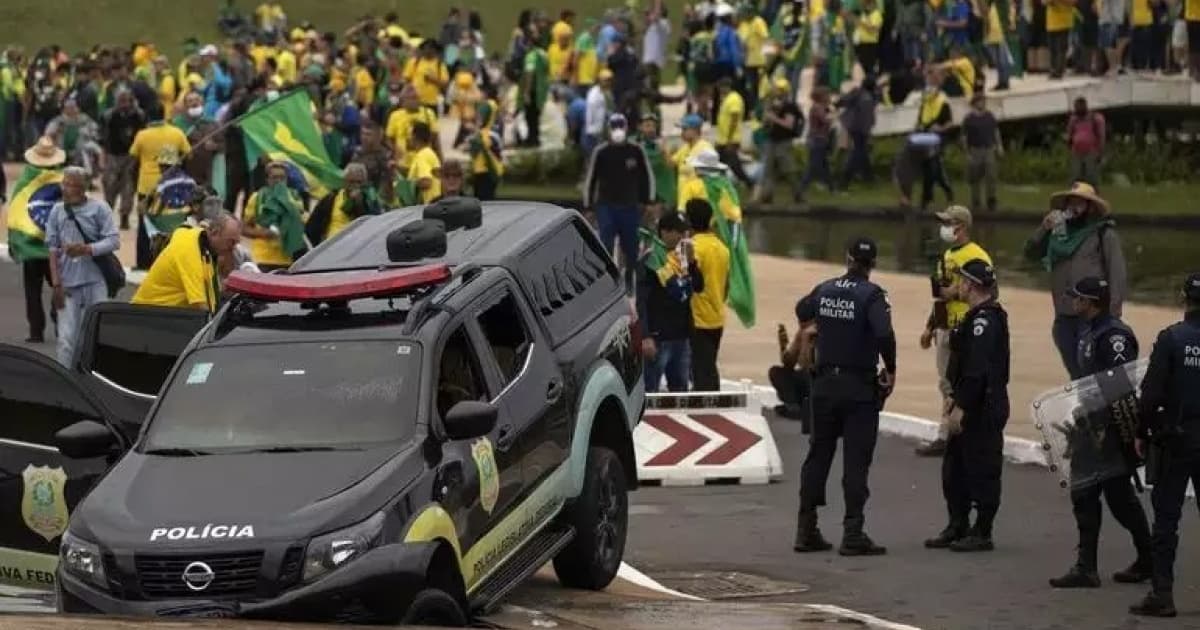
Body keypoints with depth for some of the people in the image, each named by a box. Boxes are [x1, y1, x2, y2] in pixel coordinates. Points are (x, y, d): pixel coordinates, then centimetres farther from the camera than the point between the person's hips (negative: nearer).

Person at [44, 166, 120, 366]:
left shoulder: (99, 209, -1)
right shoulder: (57, 211, 5)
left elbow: (114, 241, -5)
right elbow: (53, 249, 5)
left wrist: (86, 249, -19)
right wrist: (56, 283, -1)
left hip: (95, 281, -1)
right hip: (68, 284, 1)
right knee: (67, 338, -2)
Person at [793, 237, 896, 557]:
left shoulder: (825, 290, 4)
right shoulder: (871, 295, -13)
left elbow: (802, 311, 26)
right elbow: (884, 334, -28)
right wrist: (891, 370, -12)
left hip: (825, 384, 5)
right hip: (860, 387, -5)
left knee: (818, 456, 13)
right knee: (856, 462, -2)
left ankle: (806, 530, 14)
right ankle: (853, 535, -3)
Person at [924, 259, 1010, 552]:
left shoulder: (984, 319, -19)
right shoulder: (977, 317, 15)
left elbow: (977, 369, -24)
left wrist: (961, 407, -23)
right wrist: (955, 397, 18)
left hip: (984, 410, -11)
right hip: (971, 408, 11)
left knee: (982, 470, -3)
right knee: (954, 467, 15)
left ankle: (981, 534, 3)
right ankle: (957, 527, 23)